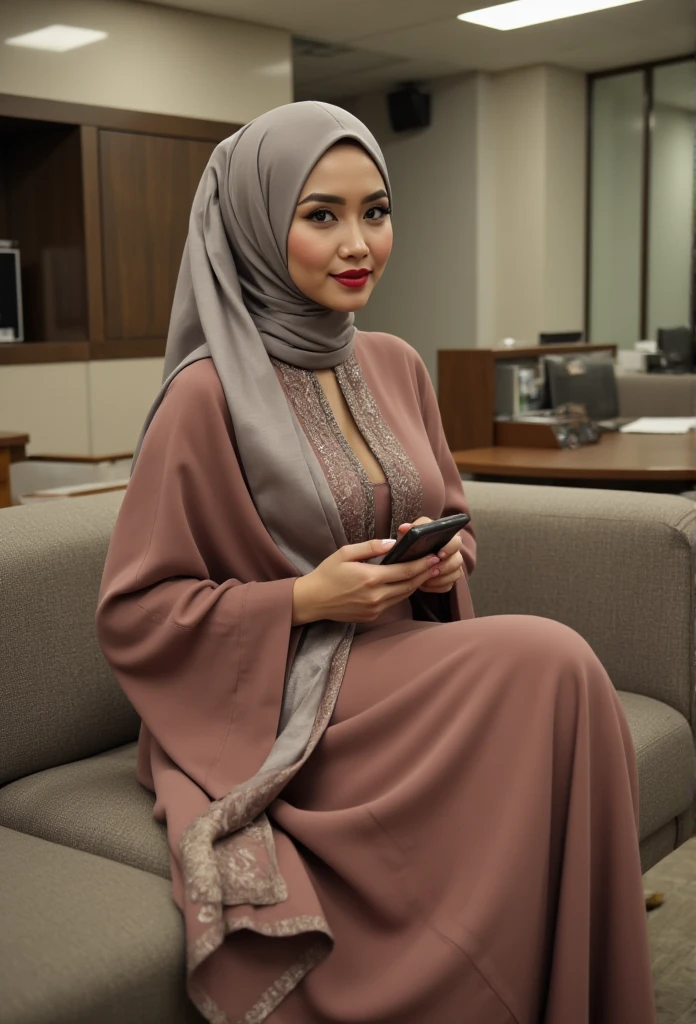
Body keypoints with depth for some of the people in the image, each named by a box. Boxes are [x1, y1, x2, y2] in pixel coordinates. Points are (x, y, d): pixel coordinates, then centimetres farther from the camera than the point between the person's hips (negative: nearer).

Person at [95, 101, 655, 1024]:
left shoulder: (396, 367, 7)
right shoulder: (210, 394, -12)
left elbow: (452, 514, 20)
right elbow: (130, 611, -8)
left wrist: (446, 556, -4)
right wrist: (307, 598, -18)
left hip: (405, 661, 6)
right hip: (280, 712, -6)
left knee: (550, 676, -25)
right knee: (548, 663, -26)